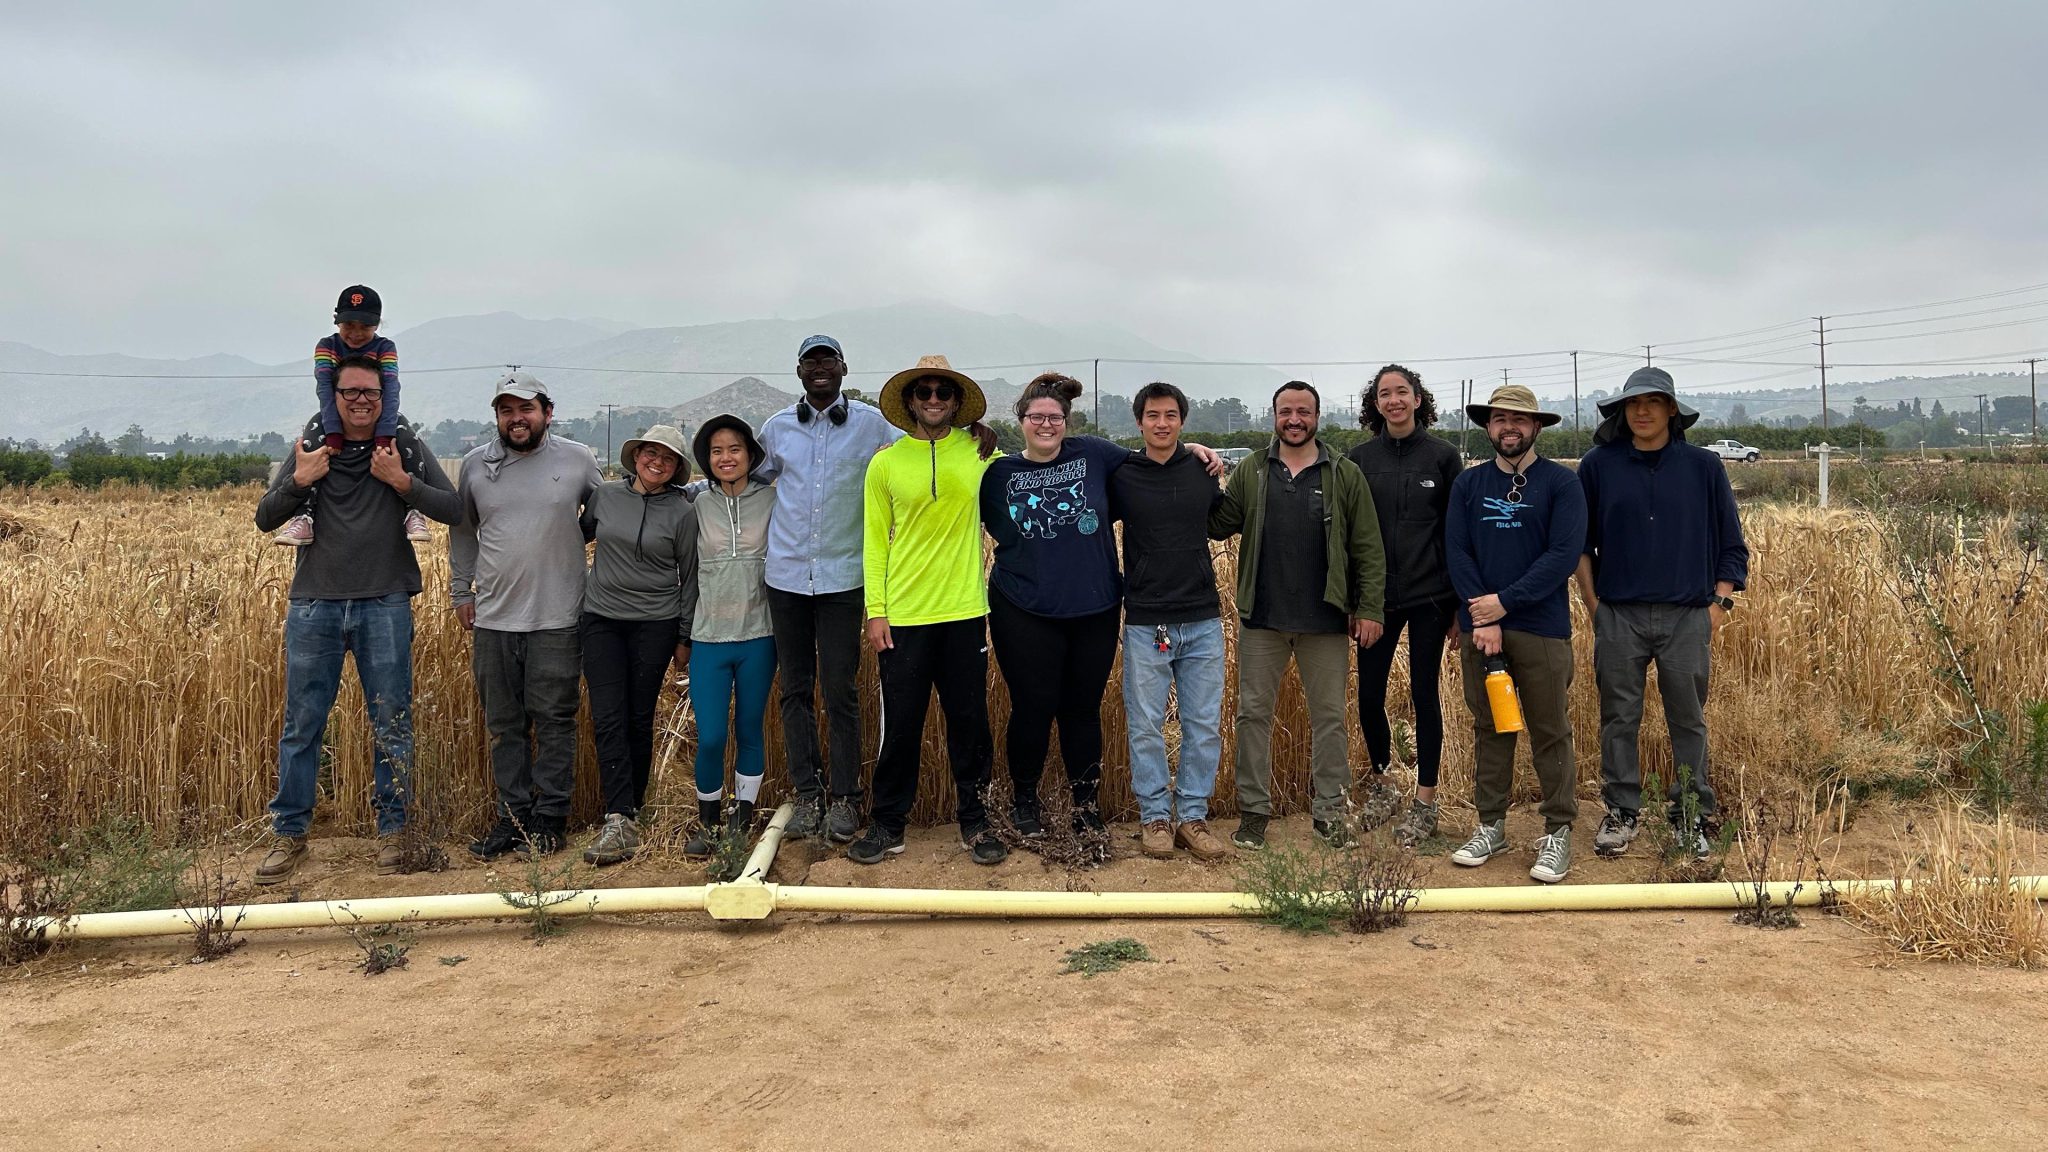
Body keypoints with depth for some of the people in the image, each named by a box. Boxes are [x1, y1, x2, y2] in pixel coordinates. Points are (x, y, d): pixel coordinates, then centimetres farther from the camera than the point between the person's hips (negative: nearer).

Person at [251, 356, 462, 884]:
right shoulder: (310, 451, 7)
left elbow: (453, 509, -4)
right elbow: (265, 519, 6)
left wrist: (401, 482, -15)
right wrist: (299, 481, -11)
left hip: (385, 606, -1)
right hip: (314, 605, 1)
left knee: (391, 724, 5)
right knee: (301, 725, 6)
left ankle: (391, 830, 16)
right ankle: (288, 833, 17)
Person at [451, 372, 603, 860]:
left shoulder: (577, 459, 1)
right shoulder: (476, 464, 7)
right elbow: (462, 530, 19)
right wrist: (461, 590, 14)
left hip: (557, 618, -3)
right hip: (492, 618, 3)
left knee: (554, 721, 1)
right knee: (504, 725, 9)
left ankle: (550, 817, 11)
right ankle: (513, 815, 19)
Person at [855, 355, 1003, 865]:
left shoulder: (980, 453, 2)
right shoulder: (886, 463, 1)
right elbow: (874, 541, 3)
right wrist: (875, 610, -2)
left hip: (965, 613, 1)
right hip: (903, 616, -1)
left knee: (970, 722, 8)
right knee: (900, 725, 6)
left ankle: (973, 821, 22)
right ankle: (887, 824, 20)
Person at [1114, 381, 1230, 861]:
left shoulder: (1204, 470, 6)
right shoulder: (1120, 476, -1)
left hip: (1203, 622, 2)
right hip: (1145, 624, -2)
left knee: (1204, 726, 4)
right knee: (1145, 727, 3)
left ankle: (1193, 816, 15)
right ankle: (1154, 817, 15)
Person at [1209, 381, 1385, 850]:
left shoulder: (1346, 475, 1)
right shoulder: (1250, 472, 6)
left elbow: (1368, 549, 0)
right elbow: (1217, 525, 2)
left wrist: (1368, 608, -6)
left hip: (1325, 619, -1)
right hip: (1261, 618, 1)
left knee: (1329, 717, 8)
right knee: (1253, 713, 6)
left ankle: (1330, 811, 20)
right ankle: (1253, 811, 17)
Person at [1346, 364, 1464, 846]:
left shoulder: (1443, 457, -1)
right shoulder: (1359, 459, 3)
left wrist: (1459, 604, -2)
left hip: (1429, 596, -2)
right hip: (1376, 596, 2)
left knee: (1424, 695, 4)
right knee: (1369, 694, 4)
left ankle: (1425, 802, 15)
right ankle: (1380, 784, 27)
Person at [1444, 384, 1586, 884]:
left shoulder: (1560, 482, -2)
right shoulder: (1468, 484, 8)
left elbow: (1564, 555, -11)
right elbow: (1456, 552, 1)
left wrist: (1504, 602, -14)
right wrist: (1481, 617, -11)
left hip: (1541, 627, -3)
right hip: (1479, 624, 3)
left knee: (1550, 731, 2)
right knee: (1488, 728, 11)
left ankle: (1558, 832, 12)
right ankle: (1491, 825, 21)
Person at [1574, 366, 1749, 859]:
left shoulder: (1704, 467, 5)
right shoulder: (1598, 466, 5)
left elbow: (1731, 546, 9)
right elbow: (1579, 542, 10)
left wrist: (1718, 606, 0)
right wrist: (1594, 605, 3)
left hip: (1687, 618, 0)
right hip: (1618, 616, 0)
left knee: (1688, 720, 6)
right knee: (1619, 719, 5)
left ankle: (1691, 816, 17)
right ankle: (1620, 813, 17)